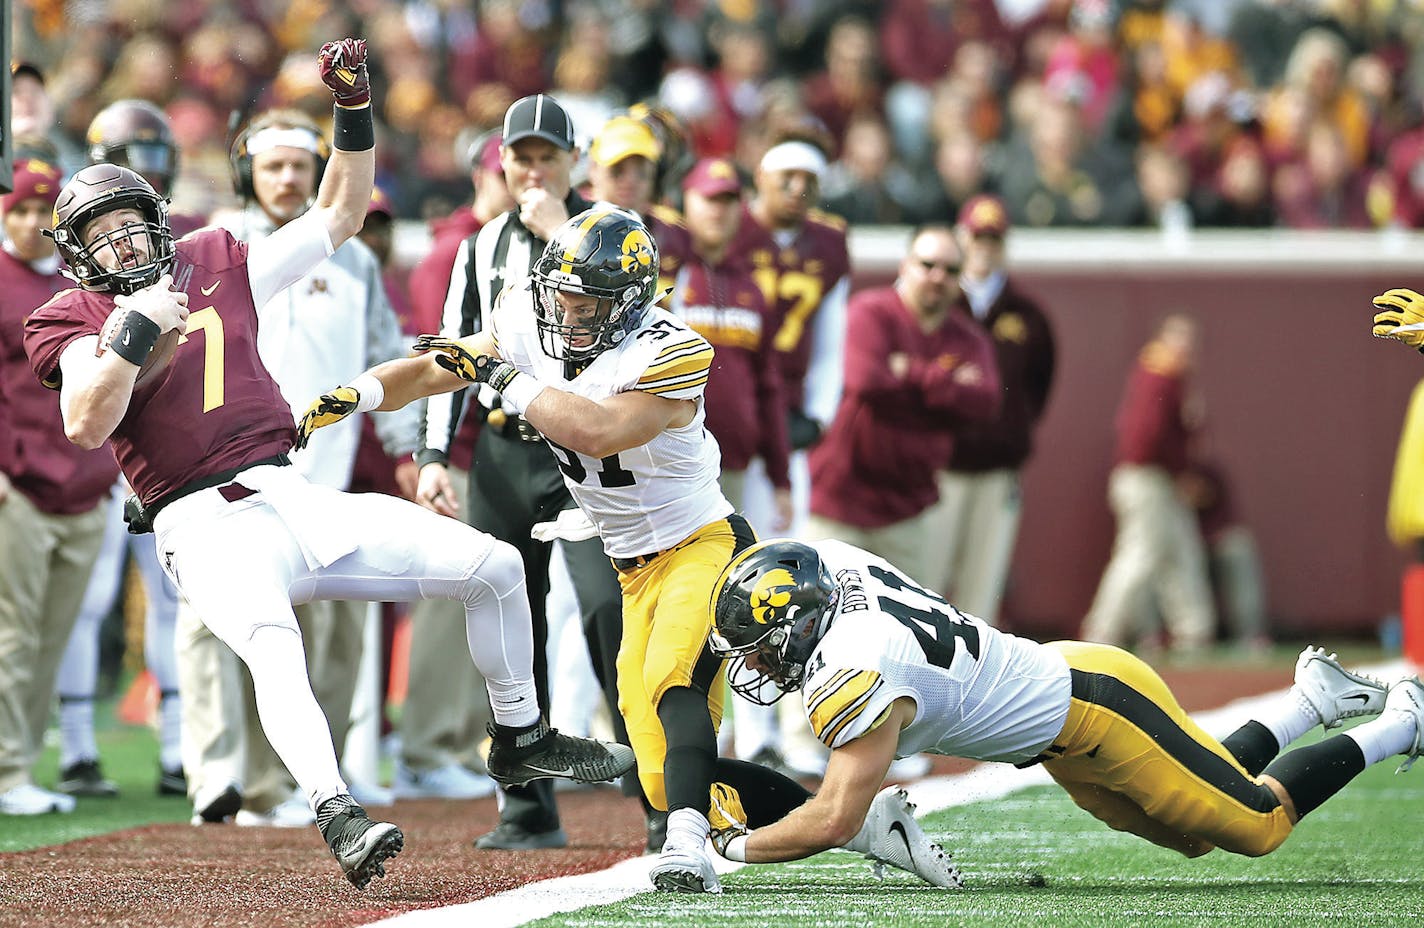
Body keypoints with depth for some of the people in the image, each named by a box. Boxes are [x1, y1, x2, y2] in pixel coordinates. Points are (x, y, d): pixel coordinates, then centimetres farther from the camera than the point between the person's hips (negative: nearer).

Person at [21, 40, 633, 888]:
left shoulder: (220, 265, 15)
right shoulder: (73, 320, 3)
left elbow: (338, 218, 22)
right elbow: (87, 424, -14)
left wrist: (354, 112, 11)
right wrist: (135, 327, -20)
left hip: (297, 498, 6)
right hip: (204, 523, -6)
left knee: (494, 566, 5)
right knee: (272, 642, -38)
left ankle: (520, 740, 22)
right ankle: (338, 818, -49)